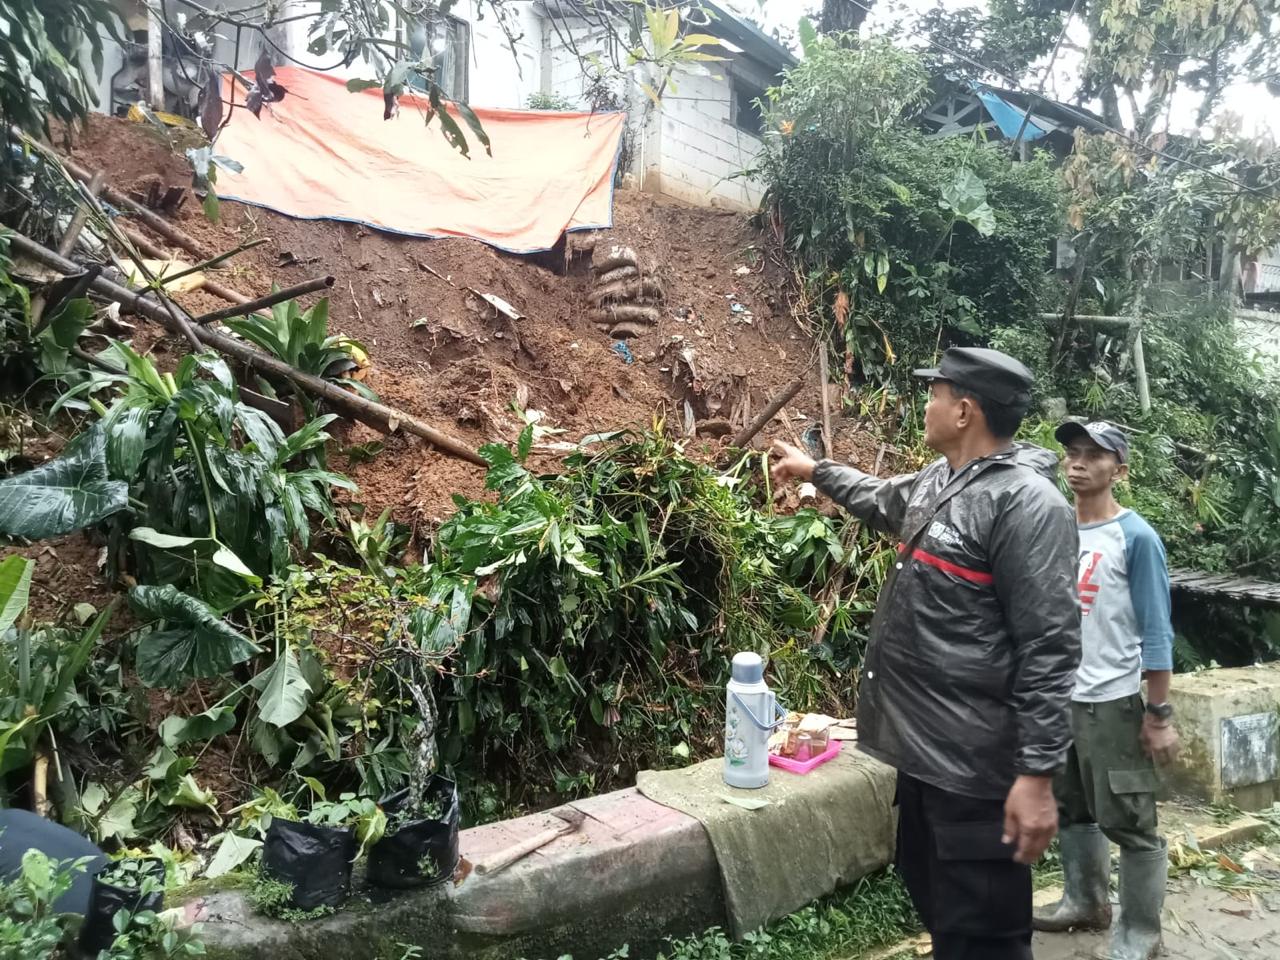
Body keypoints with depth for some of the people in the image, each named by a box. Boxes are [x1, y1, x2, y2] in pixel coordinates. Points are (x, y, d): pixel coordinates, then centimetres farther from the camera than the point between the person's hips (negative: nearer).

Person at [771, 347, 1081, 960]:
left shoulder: (1025, 503, -19)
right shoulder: (937, 482, 9)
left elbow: (1050, 649, -22)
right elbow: (884, 500, 33)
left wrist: (1037, 774, -24)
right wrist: (815, 470, 42)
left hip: (977, 766, -9)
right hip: (924, 747, 9)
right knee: (932, 904, 23)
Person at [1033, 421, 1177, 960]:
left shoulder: (1136, 537, -12)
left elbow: (1155, 632, -12)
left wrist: (1159, 714, -13)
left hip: (1111, 702, -6)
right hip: (1056, 696, 6)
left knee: (1128, 821, 4)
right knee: (1072, 809, 19)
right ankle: (1085, 901, 36)